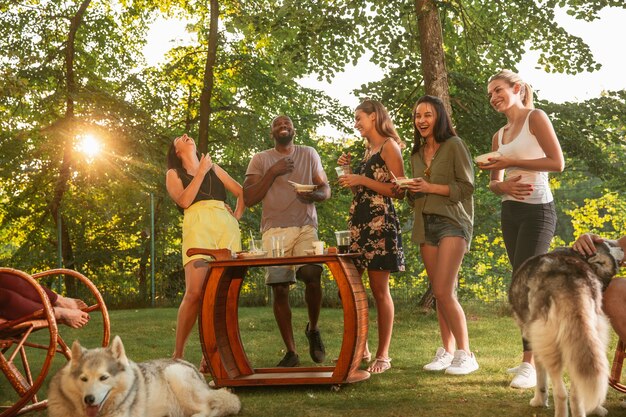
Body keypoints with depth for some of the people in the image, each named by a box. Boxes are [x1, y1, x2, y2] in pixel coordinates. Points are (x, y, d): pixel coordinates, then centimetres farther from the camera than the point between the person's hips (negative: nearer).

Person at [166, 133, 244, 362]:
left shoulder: (213, 168, 29)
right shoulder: (174, 174, 20)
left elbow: (242, 192, 28)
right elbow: (183, 201, 1)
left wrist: (237, 217, 13)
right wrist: (201, 172, 1)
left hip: (227, 227, 3)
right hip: (198, 225, -3)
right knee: (195, 292, -20)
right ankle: (178, 355, -13)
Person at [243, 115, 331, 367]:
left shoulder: (309, 154, 16)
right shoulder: (260, 160, 11)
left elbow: (326, 190, 16)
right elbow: (249, 199, 2)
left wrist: (314, 195, -8)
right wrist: (272, 172, -7)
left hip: (305, 227, 0)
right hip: (274, 230, 0)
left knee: (312, 275, -22)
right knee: (279, 288, -6)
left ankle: (313, 329, 5)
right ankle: (291, 352, 3)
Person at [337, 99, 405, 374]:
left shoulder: (389, 146, -3)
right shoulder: (367, 150, 21)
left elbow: (399, 191, -11)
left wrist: (363, 180, -13)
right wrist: (349, 171, 12)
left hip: (380, 224, -8)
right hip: (357, 222, 8)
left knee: (379, 290, -5)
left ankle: (383, 355, 2)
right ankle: (360, 349, 16)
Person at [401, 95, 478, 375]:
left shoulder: (454, 145, -2)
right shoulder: (417, 154, 17)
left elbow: (467, 187, -7)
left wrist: (431, 187, -14)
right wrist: (411, 190, 2)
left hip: (452, 222, -6)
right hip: (425, 224, 6)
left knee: (443, 291, -16)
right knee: (440, 293, 7)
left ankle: (465, 354, -9)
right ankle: (447, 351, 13)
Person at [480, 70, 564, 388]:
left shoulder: (535, 118, -4)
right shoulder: (499, 136, 15)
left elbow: (557, 162, -14)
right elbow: (494, 183, 15)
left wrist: (510, 163, -15)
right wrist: (504, 185, -9)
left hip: (537, 210, -7)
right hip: (510, 212, 7)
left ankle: (531, 364, -13)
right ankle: (534, 357, 12)